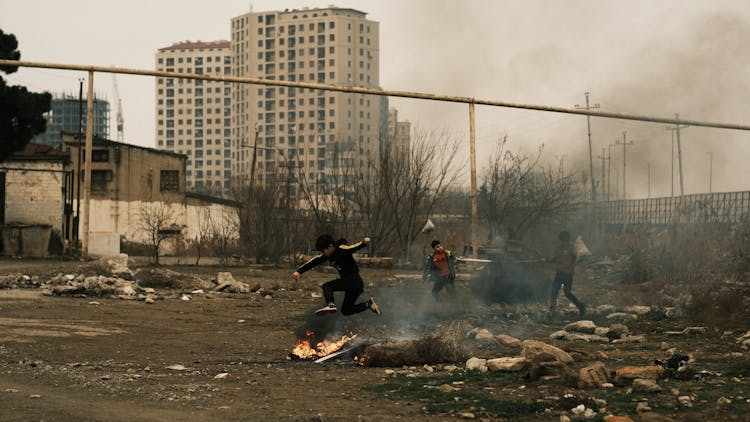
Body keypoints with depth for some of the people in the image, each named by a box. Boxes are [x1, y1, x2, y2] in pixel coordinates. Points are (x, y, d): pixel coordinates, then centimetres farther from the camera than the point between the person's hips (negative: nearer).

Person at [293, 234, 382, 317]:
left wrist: (364, 242, -52)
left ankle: (331, 305, -41)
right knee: (345, 311, 18)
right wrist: (299, 271, -3)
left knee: (326, 286, -18)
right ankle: (369, 304, 19)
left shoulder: (341, 249, -15)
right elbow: (315, 261, 4)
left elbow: (355, 247, -30)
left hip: (354, 280, -10)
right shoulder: (328, 255, 8)